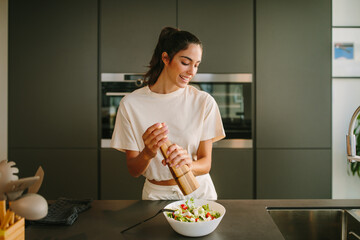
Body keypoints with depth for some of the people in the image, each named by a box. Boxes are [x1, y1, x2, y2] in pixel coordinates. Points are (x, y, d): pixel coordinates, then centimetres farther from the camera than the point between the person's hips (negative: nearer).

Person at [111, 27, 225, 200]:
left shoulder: (204, 101, -4)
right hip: (157, 194, -1)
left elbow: (206, 163, -4)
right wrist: (147, 154, -25)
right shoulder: (131, 104, -7)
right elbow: (133, 171, -4)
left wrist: (188, 164, -25)